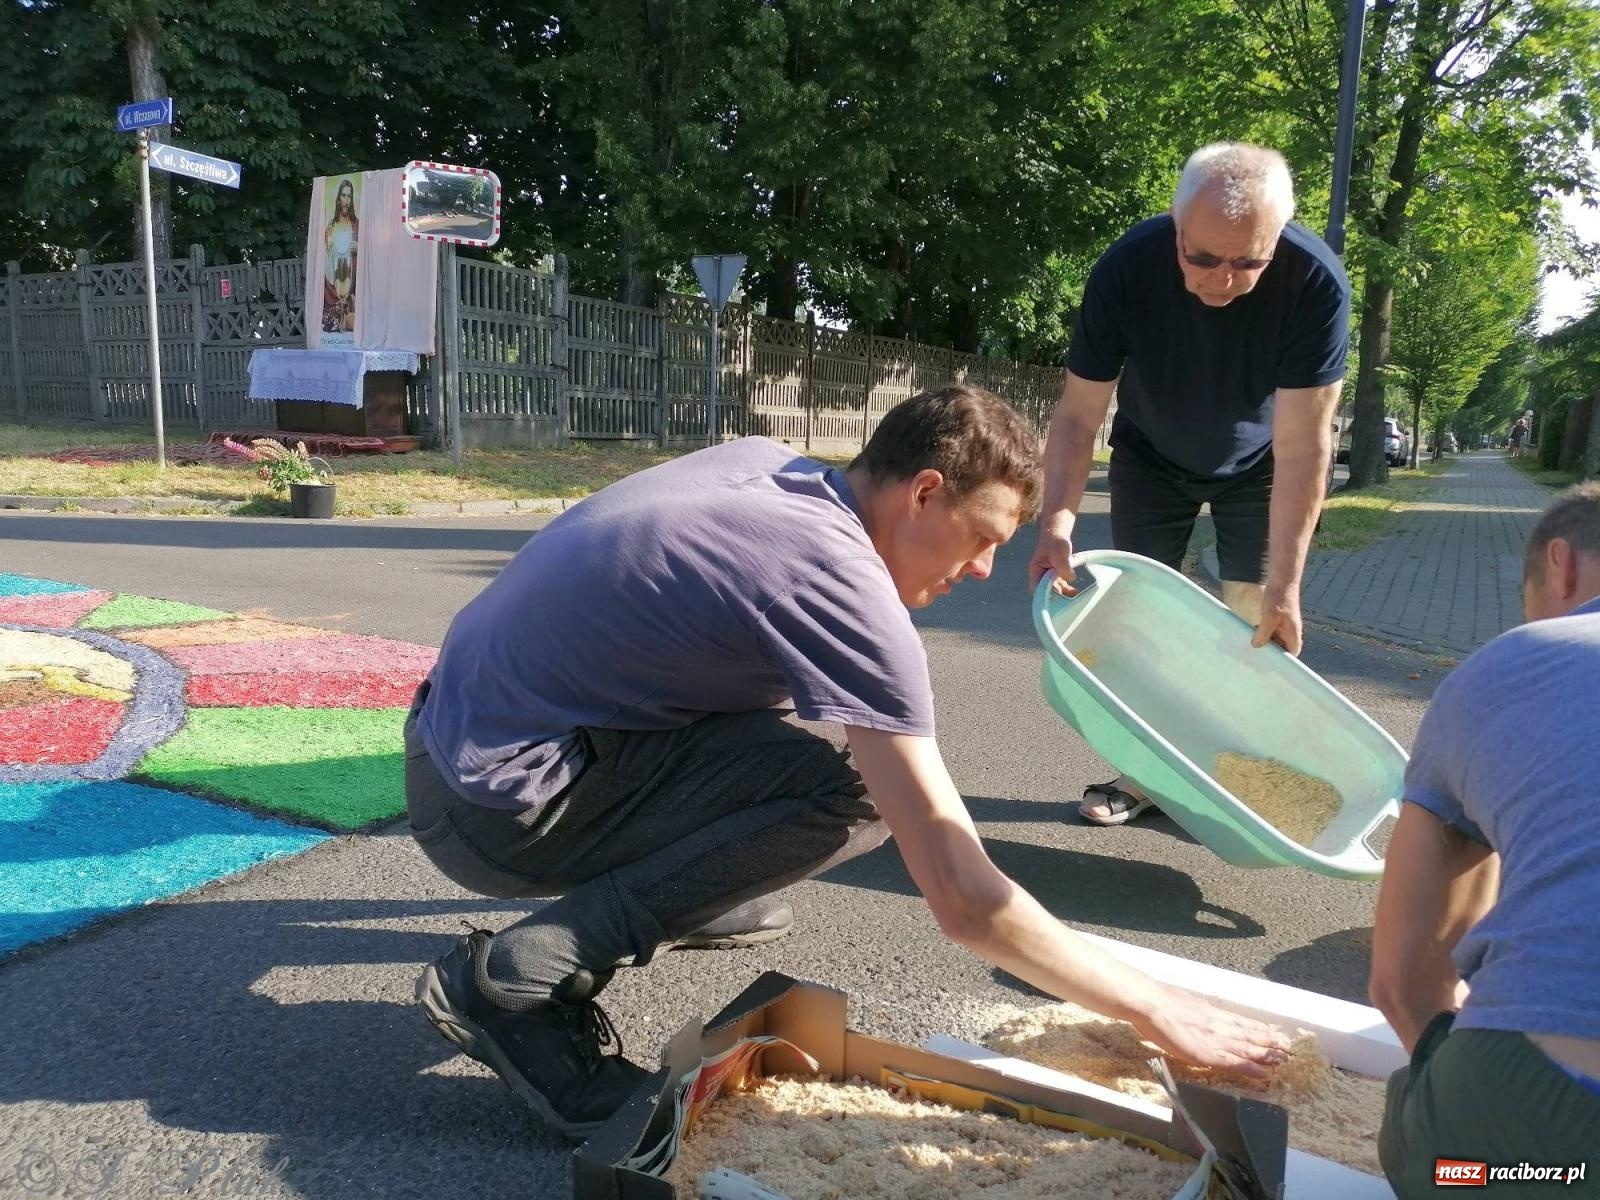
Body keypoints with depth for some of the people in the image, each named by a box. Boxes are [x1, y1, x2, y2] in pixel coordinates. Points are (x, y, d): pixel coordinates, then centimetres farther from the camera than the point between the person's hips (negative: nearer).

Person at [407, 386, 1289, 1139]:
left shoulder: (765, 460, 2)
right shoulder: (846, 591, -22)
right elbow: (966, 902, -22)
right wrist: (1156, 1012, -9)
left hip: (465, 722, 9)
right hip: (493, 806, -9)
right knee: (853, 789, -20)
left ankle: (669, 893, 20)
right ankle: (526, 975, -13)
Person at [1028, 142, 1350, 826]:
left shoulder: (1315, 282, -33)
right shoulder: (1126, 269, -31)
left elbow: (1302, 444, -32)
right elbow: (1077, 415, -26)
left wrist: (1283, 587, -33)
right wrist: (1057, 522, -40)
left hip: (1256, 465, -1)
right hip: (1151, 459, 1)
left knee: (1254, 620, -5)